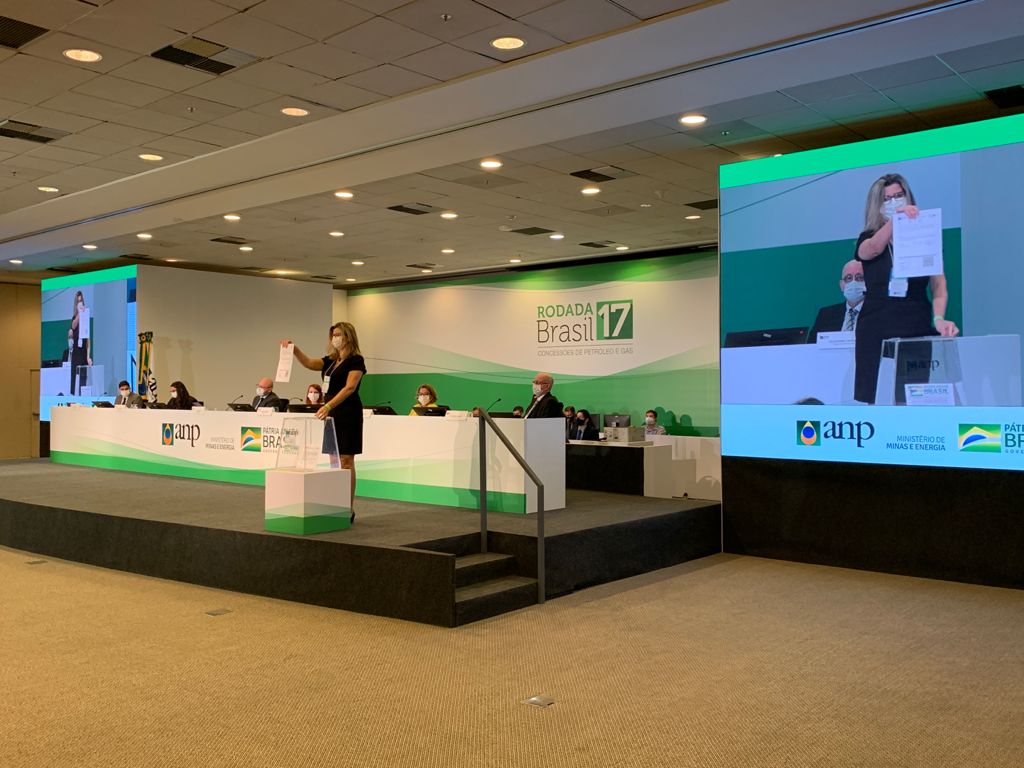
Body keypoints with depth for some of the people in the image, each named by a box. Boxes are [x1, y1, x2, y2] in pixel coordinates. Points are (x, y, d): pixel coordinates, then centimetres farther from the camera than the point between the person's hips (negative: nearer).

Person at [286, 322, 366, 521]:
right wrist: (294, 349, -13)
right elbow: (308, 363, 4)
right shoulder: (331, 360, 15)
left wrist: (328, 405, -32)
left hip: (347, 414, -8)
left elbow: (349, 387, -22)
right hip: (330, 413, 8)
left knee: (345, 461, -6)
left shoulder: (356, 360, -10)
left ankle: (349, 509, -2)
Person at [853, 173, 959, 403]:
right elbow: (872, 250, -17)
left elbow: (939, 284, 1)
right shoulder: (868, 239, 9)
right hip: (877, 333, 0)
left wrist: (939, 318, -18)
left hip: (919, 331, 1)